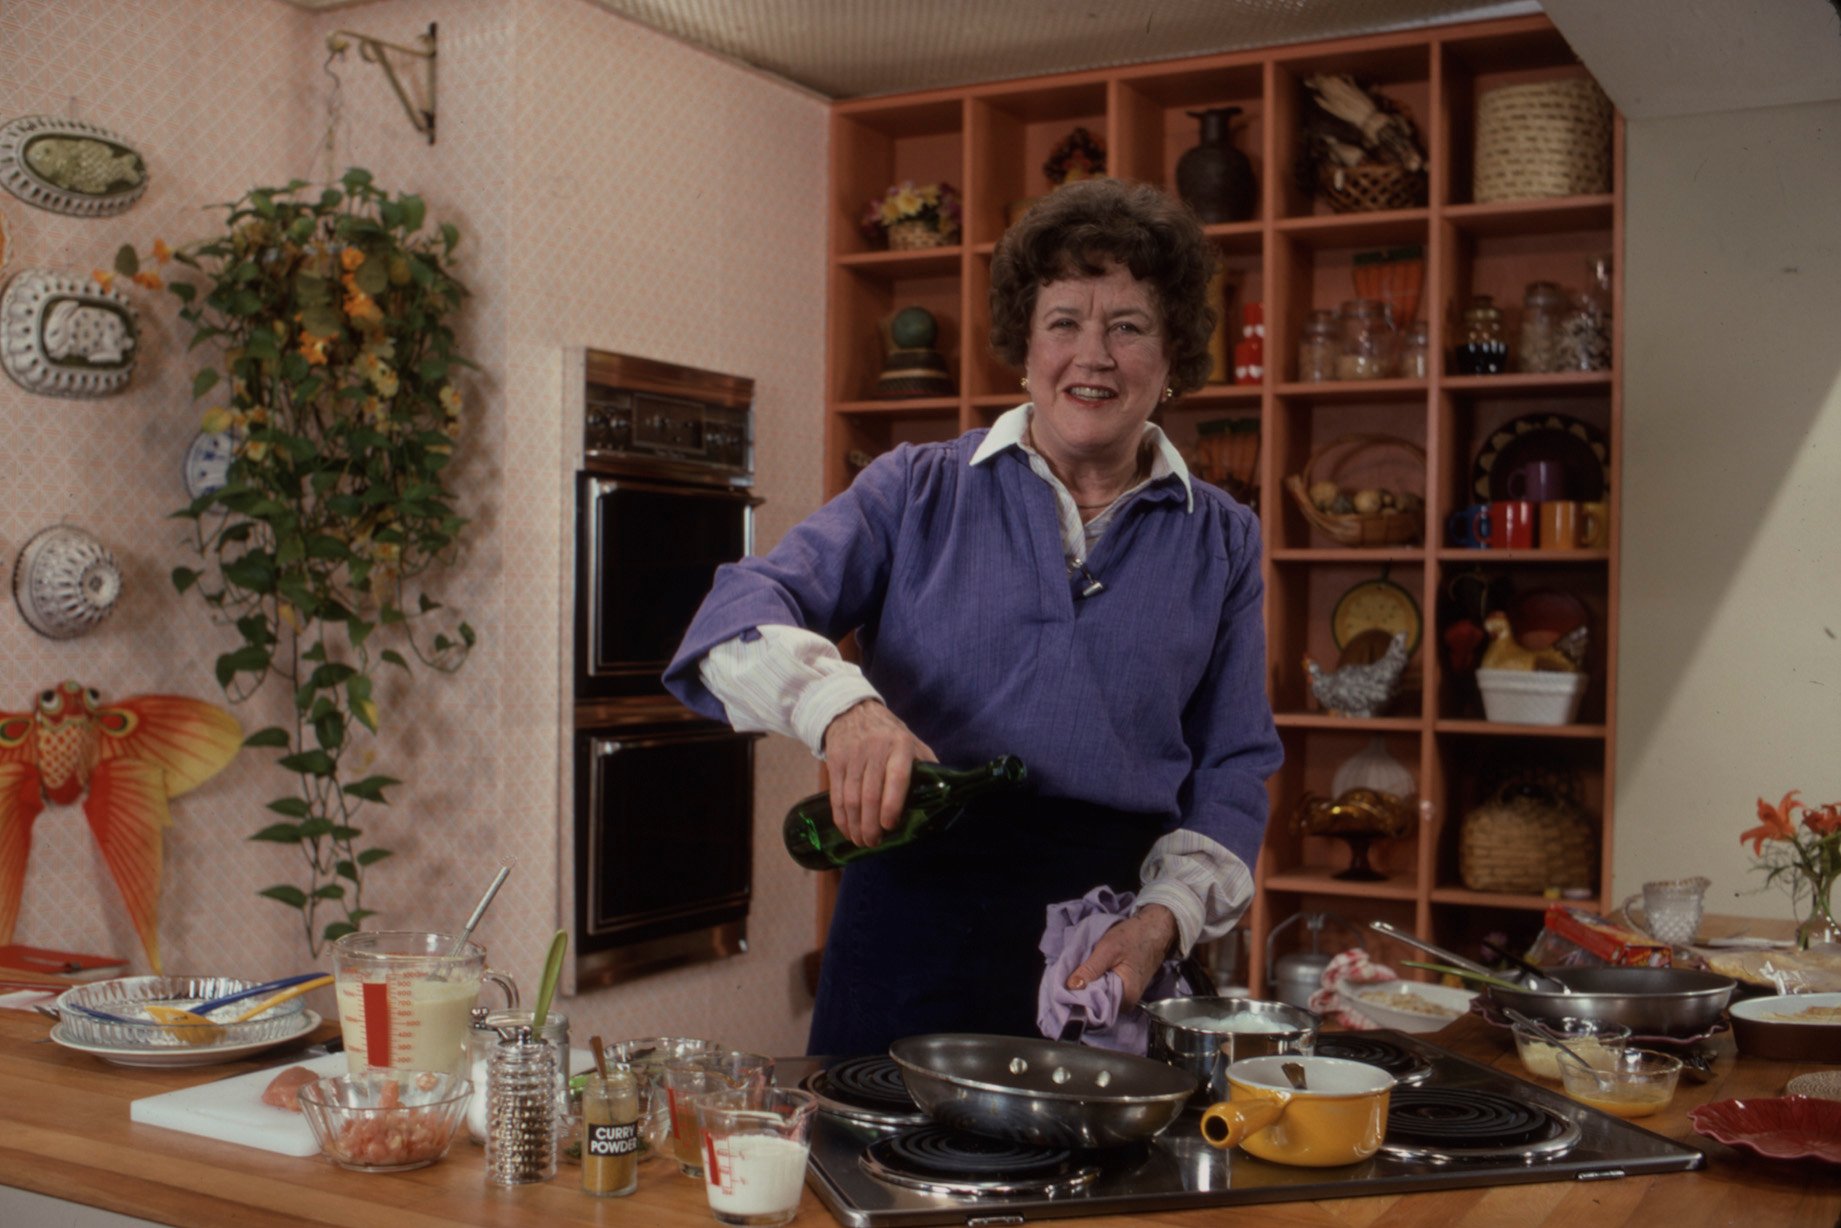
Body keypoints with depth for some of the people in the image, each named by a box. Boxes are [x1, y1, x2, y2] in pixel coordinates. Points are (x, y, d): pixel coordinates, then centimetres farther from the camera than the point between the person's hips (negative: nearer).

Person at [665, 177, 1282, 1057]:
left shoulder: (1221, 541, 10)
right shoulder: (919, 491, 5)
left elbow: (1232, 772, 10)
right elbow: (748, 607, -8)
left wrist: (1166, 918, -8)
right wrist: (841, 706, -29)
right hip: (916, 926, -1)